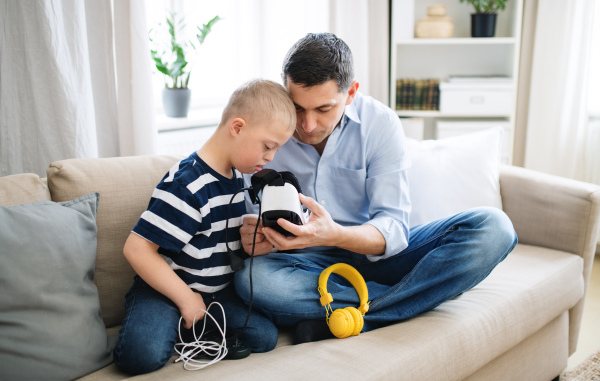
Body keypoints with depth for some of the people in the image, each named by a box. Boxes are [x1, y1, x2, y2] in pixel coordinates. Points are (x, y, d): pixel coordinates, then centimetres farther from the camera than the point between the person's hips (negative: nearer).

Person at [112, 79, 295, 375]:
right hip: (166, 288, -8)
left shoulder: (237, 176, 5)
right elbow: (137, 249, -26)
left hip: (217, 289, 8)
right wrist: (187, 299, -20)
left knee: (265, 337, -12)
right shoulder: (188, 186, -24)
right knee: (142, 356, -32)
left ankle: (186, 327, 4)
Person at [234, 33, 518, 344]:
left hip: (375, 254, 2)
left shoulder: (380, 123, -10)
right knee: (251, 279, -37)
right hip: (307, 264, -1)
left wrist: (334, 235, -37)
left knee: (492, 228, -21)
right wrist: (253, 239, -31)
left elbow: (392, 228, -15)